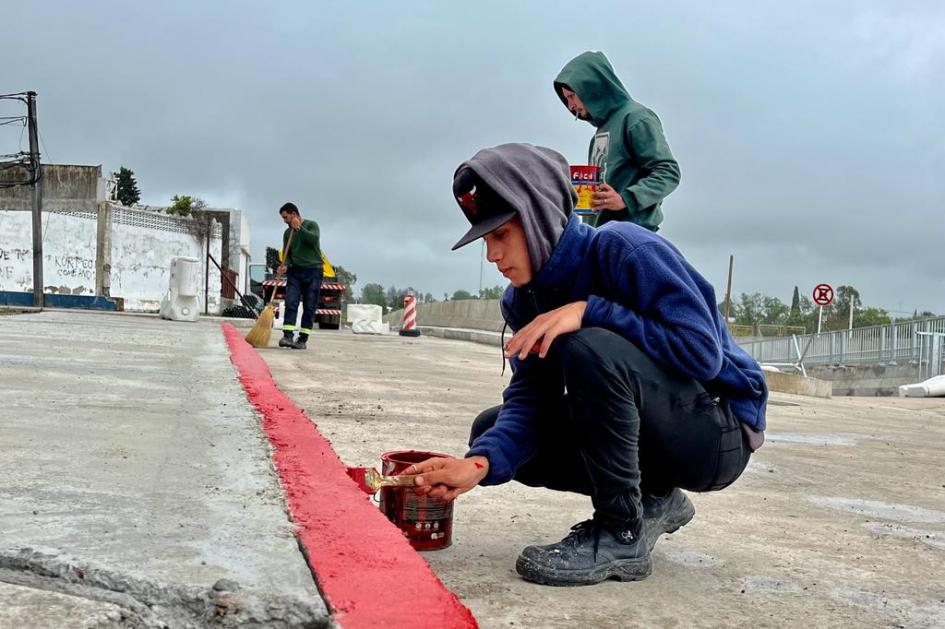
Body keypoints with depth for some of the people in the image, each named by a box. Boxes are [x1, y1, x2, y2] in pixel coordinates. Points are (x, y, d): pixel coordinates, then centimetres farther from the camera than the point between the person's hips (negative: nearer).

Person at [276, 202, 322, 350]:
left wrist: (299, 228, -19)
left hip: (313, 271, -4)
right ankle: (288, 336, -17)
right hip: (295, 271, 4)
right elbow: (287, 253, 9)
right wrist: (285, 265, -10)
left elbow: (313, 239, -18)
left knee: (309, 307, -3)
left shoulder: (311, 225, 1)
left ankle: (303, 339, 0)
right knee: (290, 303, -11)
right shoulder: (287, 233, 14)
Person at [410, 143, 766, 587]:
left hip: (719, 433, -7)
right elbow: (528, 399, -10)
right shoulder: (522, 299, 0)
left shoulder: (624, 249, -21)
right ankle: (651, 501, 7)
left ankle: (622, 533, -16)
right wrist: (480, 463, -29)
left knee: (590, 348, -32)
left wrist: (588, 311, -30)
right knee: (491, 429, 0)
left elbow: (702, 352, -27)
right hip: (646, 436, 8)